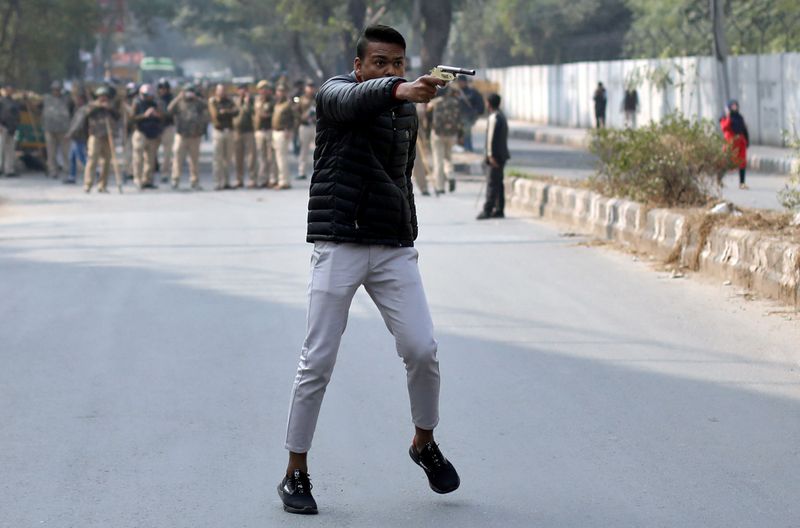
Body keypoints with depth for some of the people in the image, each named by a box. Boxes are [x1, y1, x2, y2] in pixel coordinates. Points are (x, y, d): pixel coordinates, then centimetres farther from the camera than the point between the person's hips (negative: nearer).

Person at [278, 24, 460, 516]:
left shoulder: (407, 112, 14)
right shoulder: (337, 92, -6)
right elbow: (354, 99, -31)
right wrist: (400, 89, -51)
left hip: (395, 249, 5)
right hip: (339, 248, -5)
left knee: (422, 350, -4)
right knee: (318, 362, -2)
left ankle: (424, 443, 20)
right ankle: (296, 472, 8)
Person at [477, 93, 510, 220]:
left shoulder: (493, 117, -15)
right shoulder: (502, 115, 15)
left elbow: (491, 137, -19)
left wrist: (490, 154, -19)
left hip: (496, 154, -10)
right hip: (502, 154, 10)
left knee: (492, 183, -10)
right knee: (498, 182, 12)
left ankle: (487, 210, -11)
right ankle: (499, 210, 14)